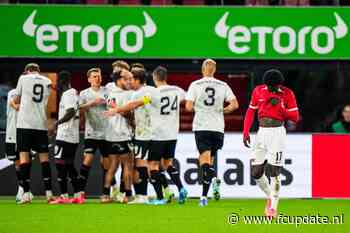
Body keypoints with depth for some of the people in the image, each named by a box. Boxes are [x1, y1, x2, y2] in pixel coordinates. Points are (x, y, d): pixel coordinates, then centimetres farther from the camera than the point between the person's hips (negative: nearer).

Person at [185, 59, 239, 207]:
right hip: (218, 127, 2)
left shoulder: (195, 85, -1)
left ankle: (214, 178, -36)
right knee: (209, 160, 13)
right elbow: (234, 105, -4)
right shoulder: (223, 86, 4)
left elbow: (188, 107, -7)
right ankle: (204, 196, 11)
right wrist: (222, 111, 13)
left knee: (204, 160, -5)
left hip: (201, 127, -2)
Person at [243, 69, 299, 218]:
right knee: (256, 172, 1)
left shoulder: (287, 94, -4)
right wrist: (246, 132, 6)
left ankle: (273, 208, -3)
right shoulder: (258, 91, 5)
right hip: (262, 132, 4)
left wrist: (280, 107, -18)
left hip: (277, 132, -4)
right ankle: (270, 196, 25)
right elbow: (251, 111, 13)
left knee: (274, 171, -10)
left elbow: (295, 117, -4)